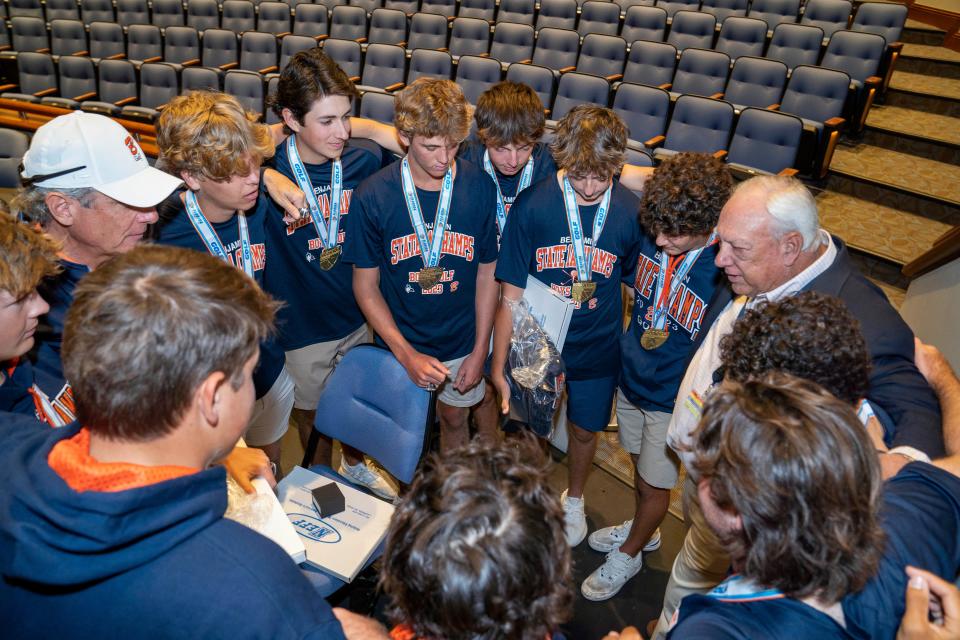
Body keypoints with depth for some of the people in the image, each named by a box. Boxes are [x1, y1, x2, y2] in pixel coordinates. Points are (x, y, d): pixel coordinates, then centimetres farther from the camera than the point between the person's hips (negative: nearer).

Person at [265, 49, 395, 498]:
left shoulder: (363, 163, -10)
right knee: (313, 412, 20)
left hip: (358, 317, 3)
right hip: (301, 326, -3)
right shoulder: (268, 171, -21)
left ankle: (355, 465, 56)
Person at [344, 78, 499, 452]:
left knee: (455, 419, 21)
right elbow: (366, 287, -11)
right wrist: (406, 354, -19)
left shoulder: (480, 188, -14)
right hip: (399, 344, -1)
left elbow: (487, 271, -4)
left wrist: (480, 350, -4)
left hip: (462, 343, 1)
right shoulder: (372, 197, -19)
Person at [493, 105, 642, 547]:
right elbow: (510, 295, -14)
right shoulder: (532, 205, -19)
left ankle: (574, 498, 52)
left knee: (584, 429, 21)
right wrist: (498, 364, -11)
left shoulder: (631, 213, -15)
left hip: (598, 349, 2)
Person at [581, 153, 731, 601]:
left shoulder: (726, 272, -30)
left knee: (654, 483, 17)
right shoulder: (651, 237, -15)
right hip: (631, 377, 5)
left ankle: (629, 554, 44)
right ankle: (644, 529, 55)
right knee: (640, 463, 27)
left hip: (674, 399, -5)